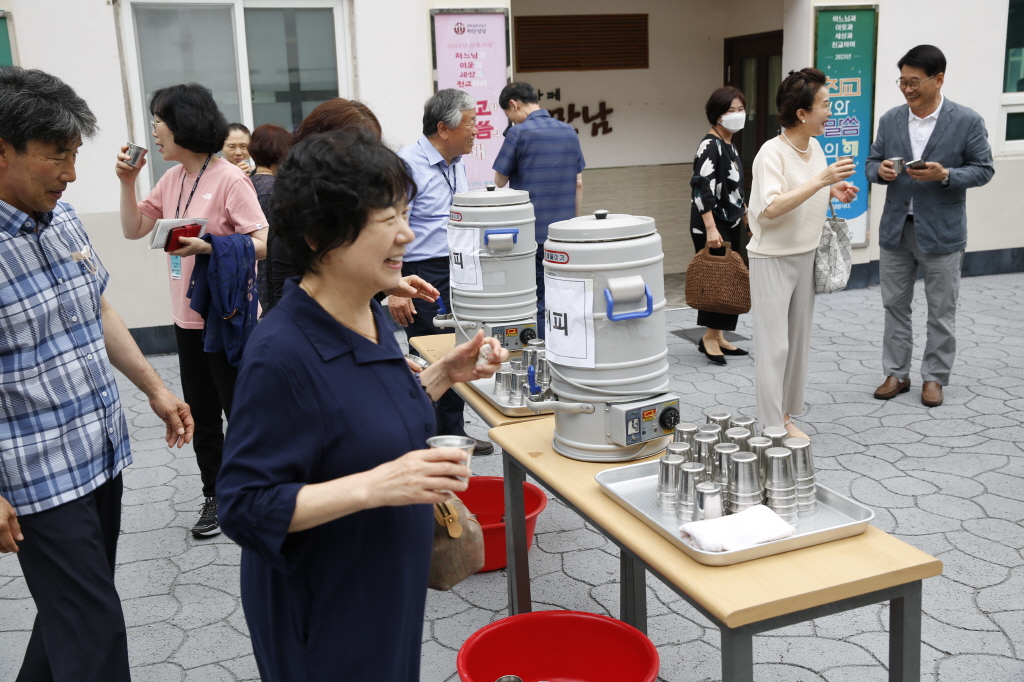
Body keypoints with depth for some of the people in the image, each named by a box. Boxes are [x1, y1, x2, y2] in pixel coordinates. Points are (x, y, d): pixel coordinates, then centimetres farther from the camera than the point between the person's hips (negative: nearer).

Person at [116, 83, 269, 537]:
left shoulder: (229, 179, -15)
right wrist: (127, 182, 1)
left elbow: (262, 244, -20)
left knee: (240, 414, 4)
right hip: (188, 317, 8)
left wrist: (206, 247, -30)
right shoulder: (171, 179, 7)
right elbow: (134, 230, 13)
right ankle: (214, 496, 32)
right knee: (202, 415, 17)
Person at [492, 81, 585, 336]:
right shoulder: (569, 132, 7)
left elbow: (500, 181, -2)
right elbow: (579, 184, 10)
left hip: (531, 232, -5)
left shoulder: (518, 133, -10)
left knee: (535, 302, 3)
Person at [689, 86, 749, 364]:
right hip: (713, 226, -9)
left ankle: (719, 336, 17)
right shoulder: (710, 145, -14)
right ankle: (710, 336, 4)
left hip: (732, 225, 9)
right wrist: (710, 229, -26)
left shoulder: (730, 146, 13)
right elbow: (702, 188, -22)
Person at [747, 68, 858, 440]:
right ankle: (772, 426, 4)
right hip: (773, 259, -8)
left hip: (806, 256, 8)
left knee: (798, 341, 13)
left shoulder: (814, 147, 6)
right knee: (774, 346, -4)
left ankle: (787, 416, 24)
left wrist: (834, 192, 1)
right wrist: (821, 180, -31)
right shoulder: (772, 152, -18)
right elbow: (771, 208, -30)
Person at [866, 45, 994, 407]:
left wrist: (945, 175, -22)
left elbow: (983, 169, -5)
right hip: (896, 227, 4)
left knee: (941, 310, 6)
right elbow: (873, 162, 10)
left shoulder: (967, 121, -8)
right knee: (895, 305, 11)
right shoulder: (890, 120, 3)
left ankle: (934, 377, 20)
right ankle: (896, 374, 23)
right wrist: (880, 171, -13)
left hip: (941, 231, -3)